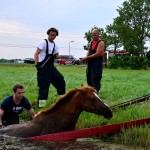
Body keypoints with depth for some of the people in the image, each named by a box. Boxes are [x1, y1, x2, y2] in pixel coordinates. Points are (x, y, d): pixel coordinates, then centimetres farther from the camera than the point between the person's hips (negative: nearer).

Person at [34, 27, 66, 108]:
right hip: (43, 67, -7)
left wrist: (55, 56, -8)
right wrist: (37, 64, -27)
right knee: (44, 85, -10)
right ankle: (41, 104, -5)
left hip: (51, 67, 7)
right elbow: (36, 54, -14)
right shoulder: (43, 42, -7)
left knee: (61, 80, 9)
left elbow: (57, 55, 17)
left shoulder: (55, 45, 14)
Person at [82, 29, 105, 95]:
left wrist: (87, 57, -18)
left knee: (95, 79, -11)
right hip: (90, 63, 9)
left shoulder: (101, 43, -13)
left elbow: (97, 54, -20)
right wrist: (86, 56, -4)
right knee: (89, 78, 15)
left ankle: (96, 93, -7)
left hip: (97, 64, -9)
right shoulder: (91, 42, 13)